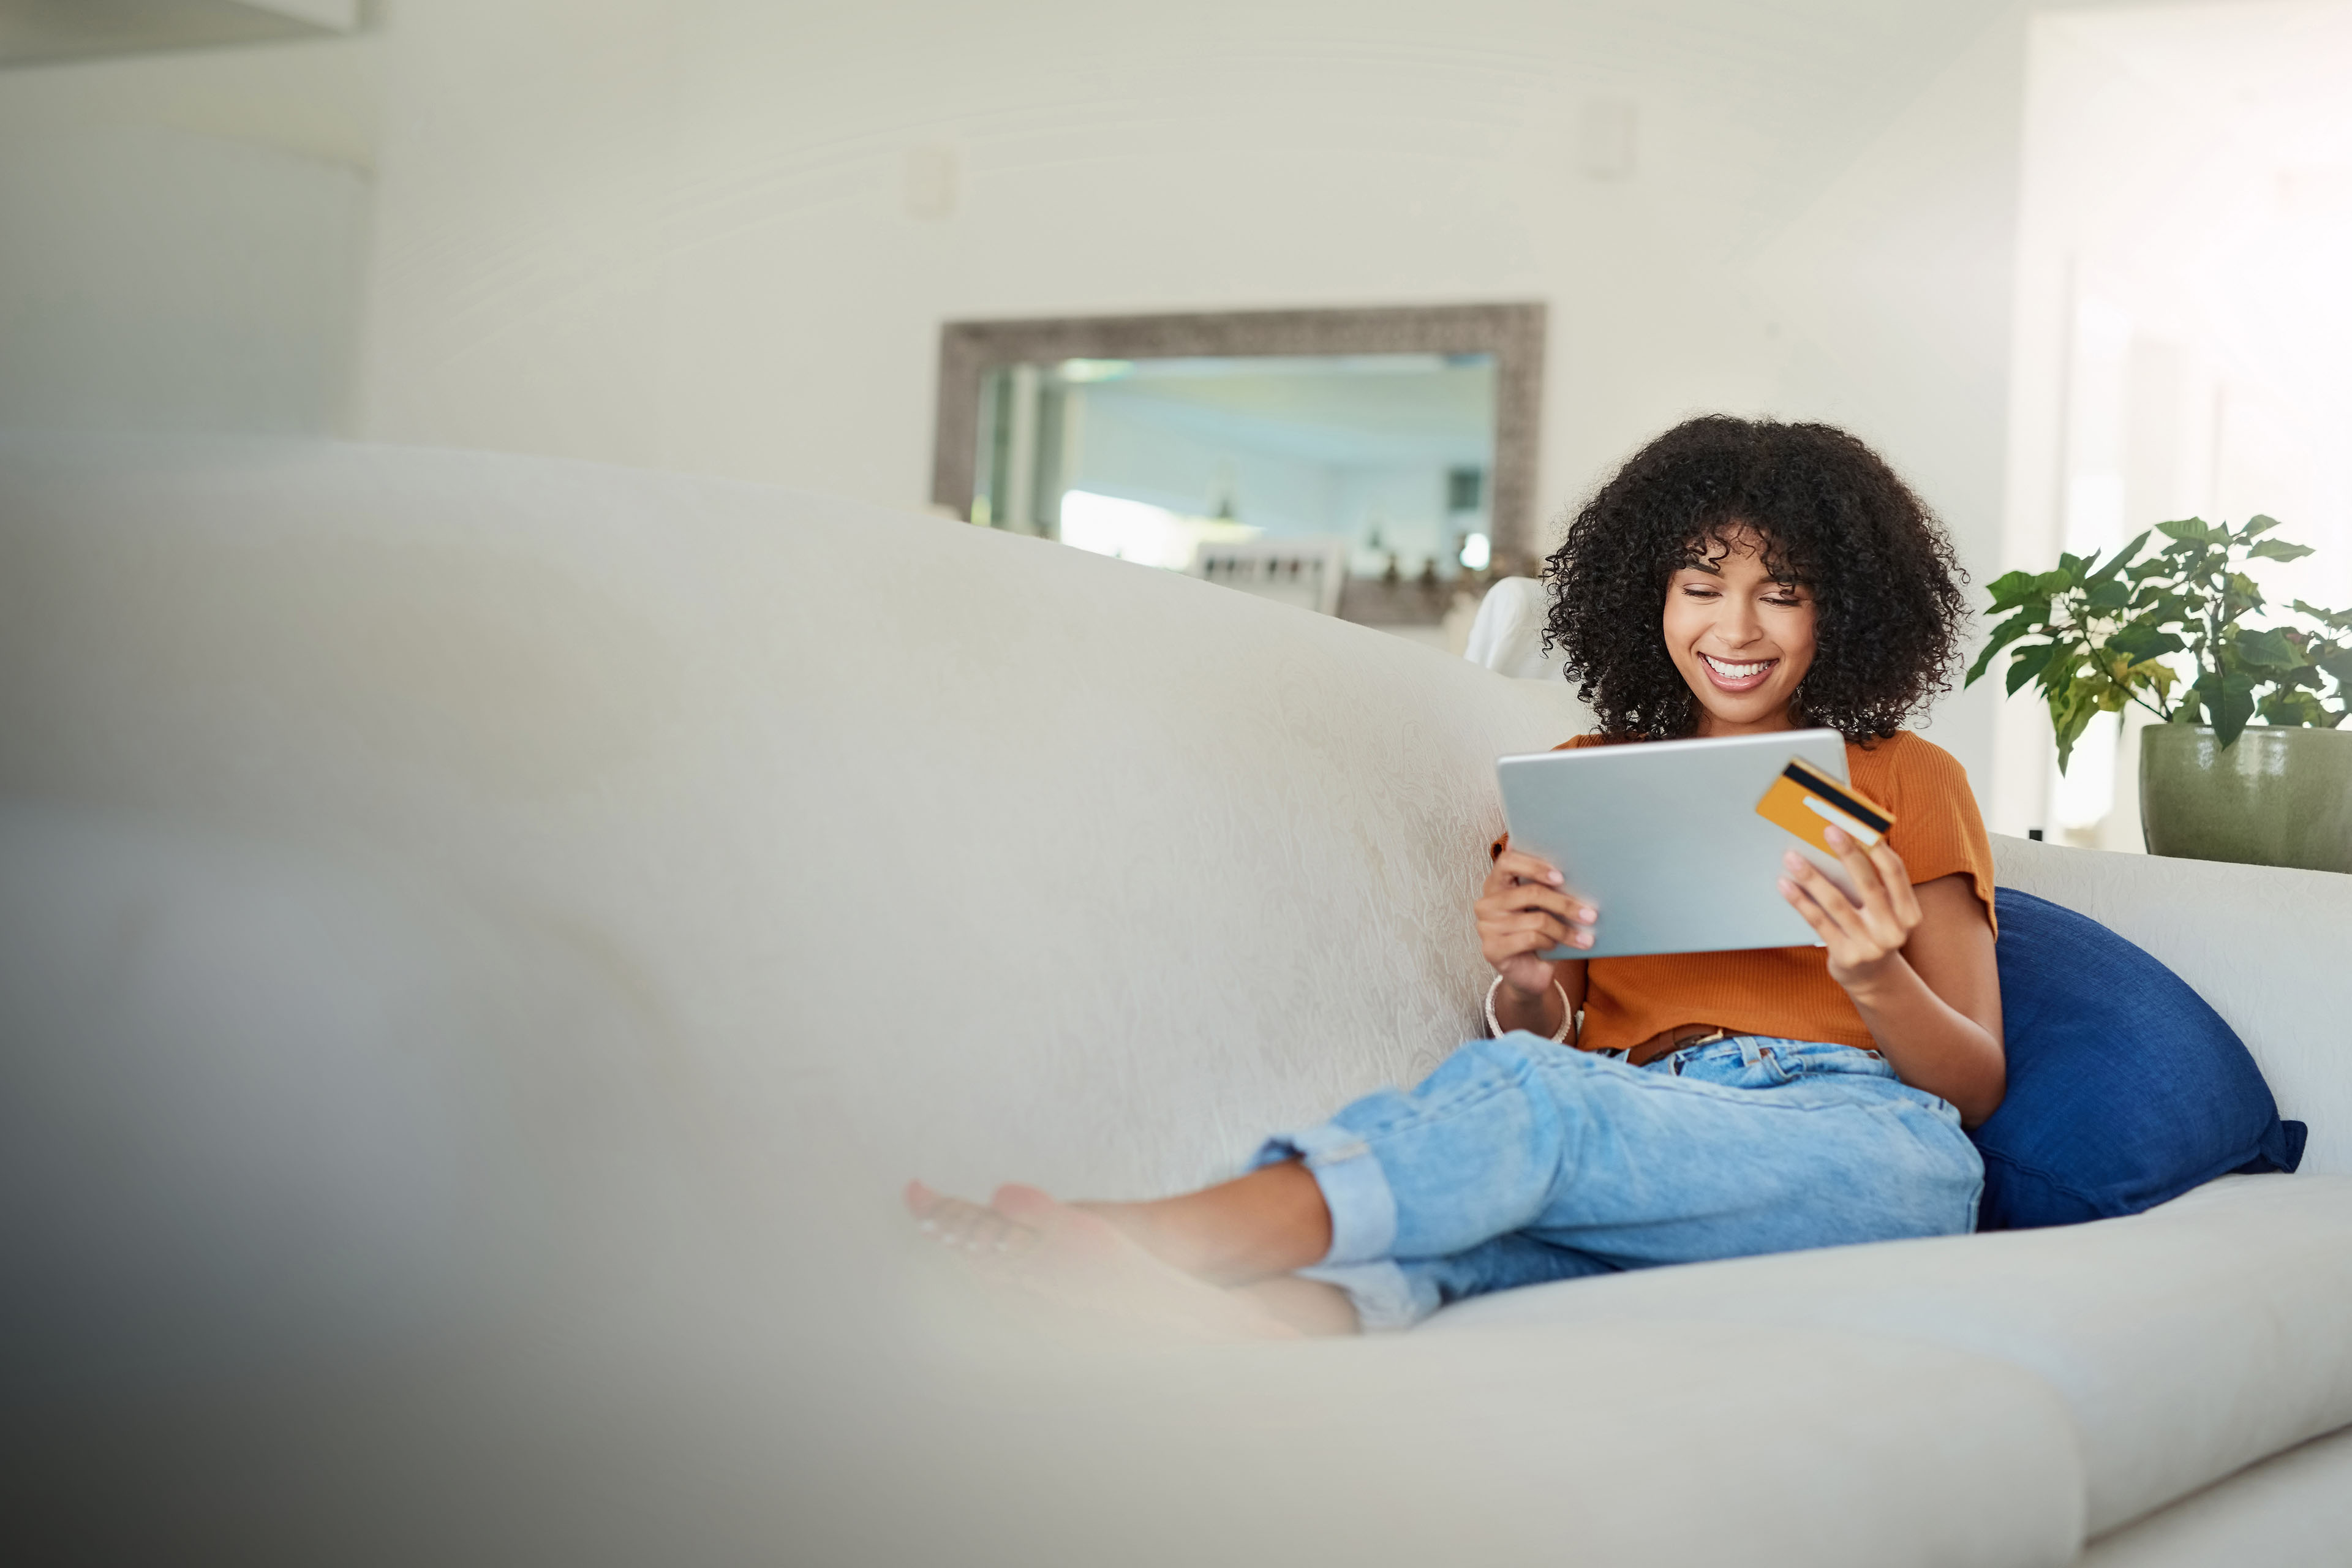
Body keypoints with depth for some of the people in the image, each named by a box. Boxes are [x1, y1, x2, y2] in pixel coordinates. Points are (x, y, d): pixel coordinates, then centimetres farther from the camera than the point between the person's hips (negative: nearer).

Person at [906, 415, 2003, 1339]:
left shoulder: (1905, 780, 15)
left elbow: (1977, 1086, 8)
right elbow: (1553, 1044, 16)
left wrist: (1875, 977, -14)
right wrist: (1524, 987, -9)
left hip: (1869, 1144, -3)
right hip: (1646, 1155, 4)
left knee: (1523, 1096, -33)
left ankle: (1127, 1250, -52)